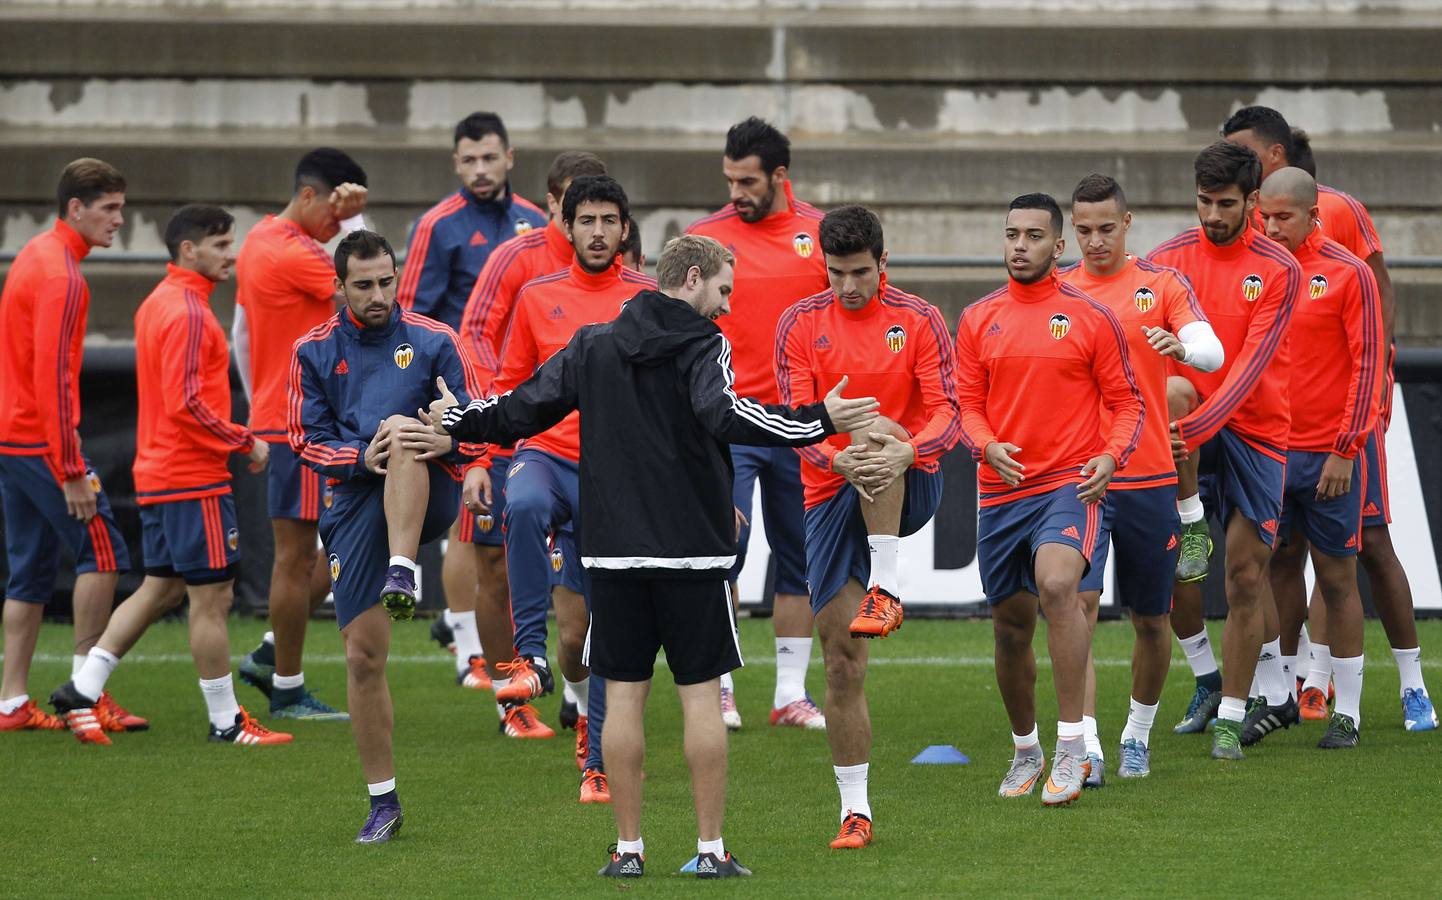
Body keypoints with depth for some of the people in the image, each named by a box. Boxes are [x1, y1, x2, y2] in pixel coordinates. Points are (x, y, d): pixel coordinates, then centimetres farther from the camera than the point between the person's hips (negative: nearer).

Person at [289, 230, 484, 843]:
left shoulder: (434, 342, 3)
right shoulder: (314, 351, 7)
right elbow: (308, 441, 4)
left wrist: (447, 440, -21)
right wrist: (361, 458, -17)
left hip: (429, 496, -2)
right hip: (357, 506, 2)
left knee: (403, 431, -35)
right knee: (363, 655, -3)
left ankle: (403, 576, -48)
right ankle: (382, 802, 9)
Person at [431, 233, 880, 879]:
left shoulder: (592, 347, 7)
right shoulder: (701, 346, -8)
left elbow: (521, 410, 12)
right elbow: (724, 414, -26)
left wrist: (456, 419, 30)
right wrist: (819, 421, -28)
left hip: (614, 552, 4)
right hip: (693, 551, -4)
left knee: (623, 695, 6)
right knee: (702, 694, 2)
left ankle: (628, 848, 7)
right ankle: (710, 850, 2)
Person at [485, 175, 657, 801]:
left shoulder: (650, 299, 4)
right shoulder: (537, 297, 9)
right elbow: (510, 387, 14)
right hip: (546, 452, 0)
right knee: (524, 506, -37)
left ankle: (599, 761, 12)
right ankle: (531, 658, -31)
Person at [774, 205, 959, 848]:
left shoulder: (918, 320, 0)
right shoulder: (800, 325, 2)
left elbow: (948, 411, -8)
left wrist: (907, 449, -30)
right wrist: (839, 460, -27)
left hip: (910, 485, -2)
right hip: (831, 497, 2)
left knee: (876, 429, -36)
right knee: (842, 660, -3)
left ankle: (886, 589, -35)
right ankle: (855, 808, 5)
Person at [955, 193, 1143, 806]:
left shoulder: (1091, 318, 0)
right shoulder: (978, 320, 8)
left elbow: (1127, 403, 3)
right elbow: (967, 405, 9)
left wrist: (1110, 457, -15)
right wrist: (988, 446, -12)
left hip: (1071, 485, -4)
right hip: (1001, 492, 4)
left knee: (1057, 584, -30)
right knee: (1011, 628, 11)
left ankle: (1071, 748, -25)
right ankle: (1025, 751, 34)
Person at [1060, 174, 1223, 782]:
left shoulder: (1161, 283, 2)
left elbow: (1212, 353, -12)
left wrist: (1182, 348, -35)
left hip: (1149, 477, 0)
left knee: (1151, 619, 9)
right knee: (1078, 602, -16)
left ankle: (1138, 734, 30)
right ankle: (1086, 746, -19)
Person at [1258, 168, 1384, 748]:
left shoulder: (1347, 274, -6)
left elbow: (1367, 364, -7)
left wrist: (1345, 449, -12)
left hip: (1329, 455, -4)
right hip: (1272, 450, 4)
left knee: (1337, 577, 0)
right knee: (1281, 569, 9)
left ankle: (1347, 714, 5)